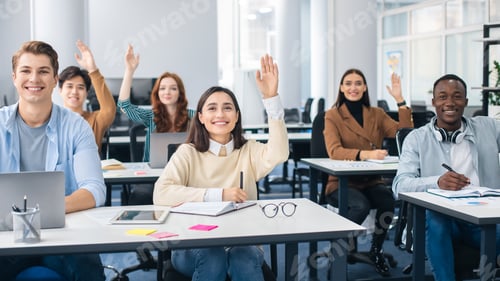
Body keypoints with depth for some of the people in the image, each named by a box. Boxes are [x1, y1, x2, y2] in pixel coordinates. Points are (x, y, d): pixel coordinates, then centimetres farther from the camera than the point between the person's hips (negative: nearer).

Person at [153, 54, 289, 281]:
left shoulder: (249, 150, 8)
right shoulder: (188, 153, 3)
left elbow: (278, 154, -16)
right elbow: (161, 194, -13)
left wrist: (271, 98, -22)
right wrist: (218, 195, -18)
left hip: (242, 242, 1)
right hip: (194, 245, -1)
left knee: (245, 259, -32)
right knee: (212, 257, -34)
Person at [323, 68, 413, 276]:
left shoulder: (377, 114, 9)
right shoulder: (333, 115, -2)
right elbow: (334, 151, -17)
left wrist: (400, 100, -8)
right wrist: (366, 154, -33)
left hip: (371, 181, 3)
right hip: (342, 183, -3)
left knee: (388, 201, -29)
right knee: (361, 205, -34)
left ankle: (376, 251, -1)